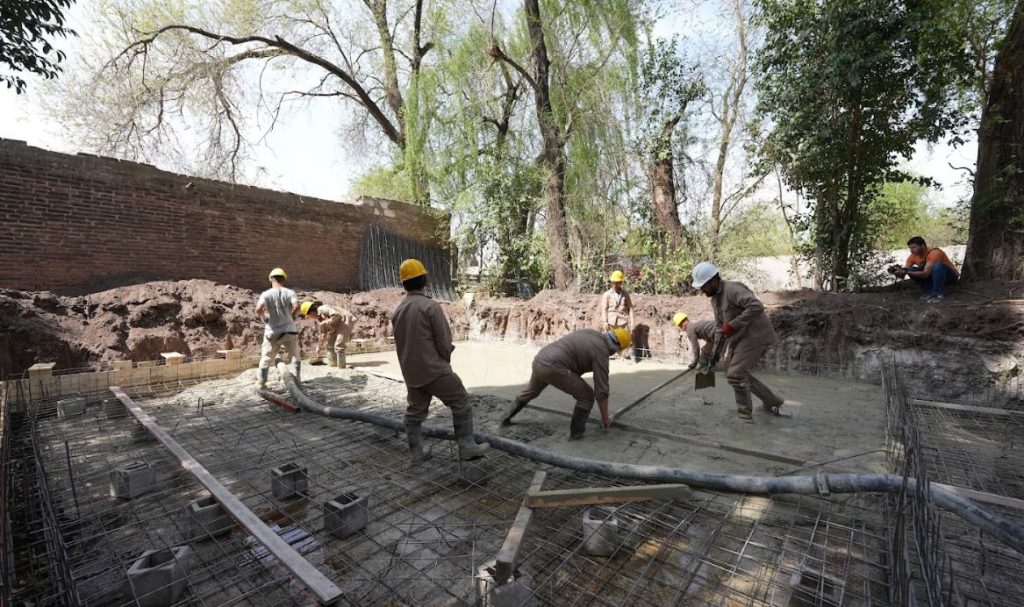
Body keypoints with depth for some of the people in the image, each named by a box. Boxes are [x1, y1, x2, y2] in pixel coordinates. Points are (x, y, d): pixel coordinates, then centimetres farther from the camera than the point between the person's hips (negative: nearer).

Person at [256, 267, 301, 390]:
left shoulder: (266, 294, -4)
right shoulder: (290, 292, -4)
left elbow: (258, 309, -19)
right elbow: (296, 306, -21)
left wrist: (264, 318, 0)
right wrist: (292, 315, -2)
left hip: (272, 333, 0)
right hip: (289, 331, 0)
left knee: (265, 359, 16)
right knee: (295, 357, 18)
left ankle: (262, 384, 18)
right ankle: (296, 379, 16)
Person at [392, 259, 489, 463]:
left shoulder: (398, 310, 8)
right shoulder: (431, 306, -16)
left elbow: (400, 342, 14)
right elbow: (444, 340, -14)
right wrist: (445, 360, 4)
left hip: (411, 372, 8)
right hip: (434, 369, -7)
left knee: (415, 411, 18)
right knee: (461, 403, 5)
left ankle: (416, 453, 26)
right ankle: (467, 446, 9)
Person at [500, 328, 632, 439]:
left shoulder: (588, 333, 22)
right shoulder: (601, 352, -2)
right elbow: (601, 390, -1)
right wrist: (605, 418, 11)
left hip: (539, 360, 9)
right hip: (553, 368, -8)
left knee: (530, 392, 35)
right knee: (587, 396, 8)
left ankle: (507, 418, 47)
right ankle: (576, 431, 20)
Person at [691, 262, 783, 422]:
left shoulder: (732, 289, -19)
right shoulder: (715, 299, 11)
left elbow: (756, 306, -33)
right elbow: (720, 326, 19)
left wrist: (732, 325, -29)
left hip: (755, 336, -10)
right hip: (740, 339, 10)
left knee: (735, 374, -10)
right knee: (734, 372, 14)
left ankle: (744, 414, 7)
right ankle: (771, 401, 27)